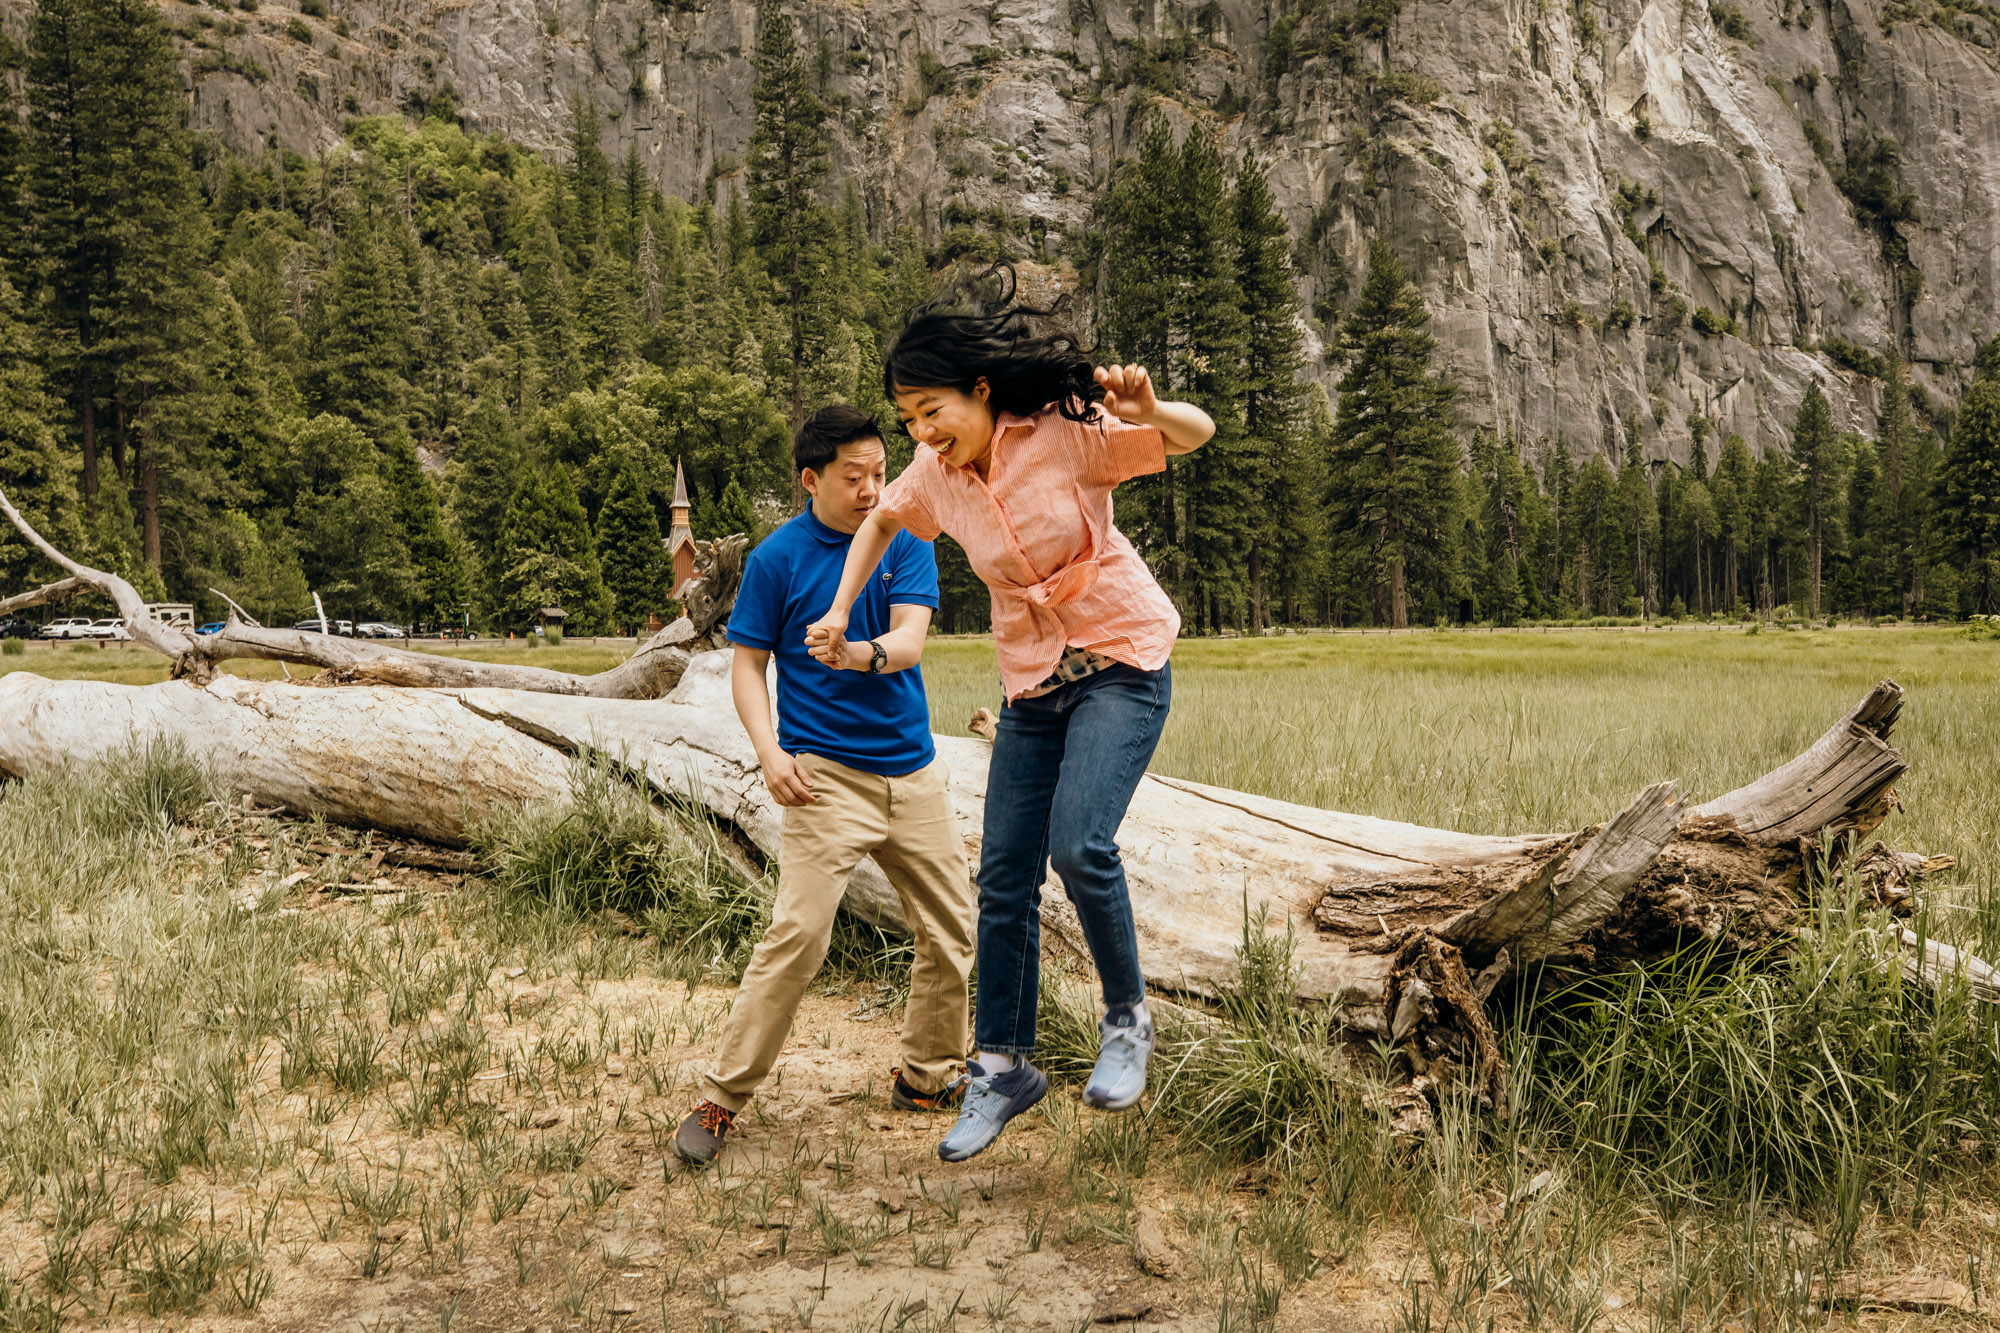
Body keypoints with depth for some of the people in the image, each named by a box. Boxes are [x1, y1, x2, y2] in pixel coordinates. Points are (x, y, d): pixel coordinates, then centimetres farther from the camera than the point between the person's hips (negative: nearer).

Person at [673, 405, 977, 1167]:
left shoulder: (906, 543, 4)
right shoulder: (777, 559, -3)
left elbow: (909, 641, -9)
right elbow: (747, 665, 1)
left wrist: (864, 653, -33)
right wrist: (769, 751, -15)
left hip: (915, 770, 5)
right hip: (827, 774, -4)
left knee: (951, 932, 10)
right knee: (797, 936, -15)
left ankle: (926, 1077, 30)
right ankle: (721, 1099, -3)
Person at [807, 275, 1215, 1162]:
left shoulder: (1064, 434, -16)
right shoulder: (934, 477, -1)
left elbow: (1198, 434, -17)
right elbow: (879, 522, 20)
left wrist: (1149, 412, -39)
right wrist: (840, 612, 12)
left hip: (1121, 663, -5)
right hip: (1033, 684, 6)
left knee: (1078, 846, -25)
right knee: (1003, 879, 5)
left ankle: (1126, 1018, 1)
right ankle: (1001, 1066, 20)